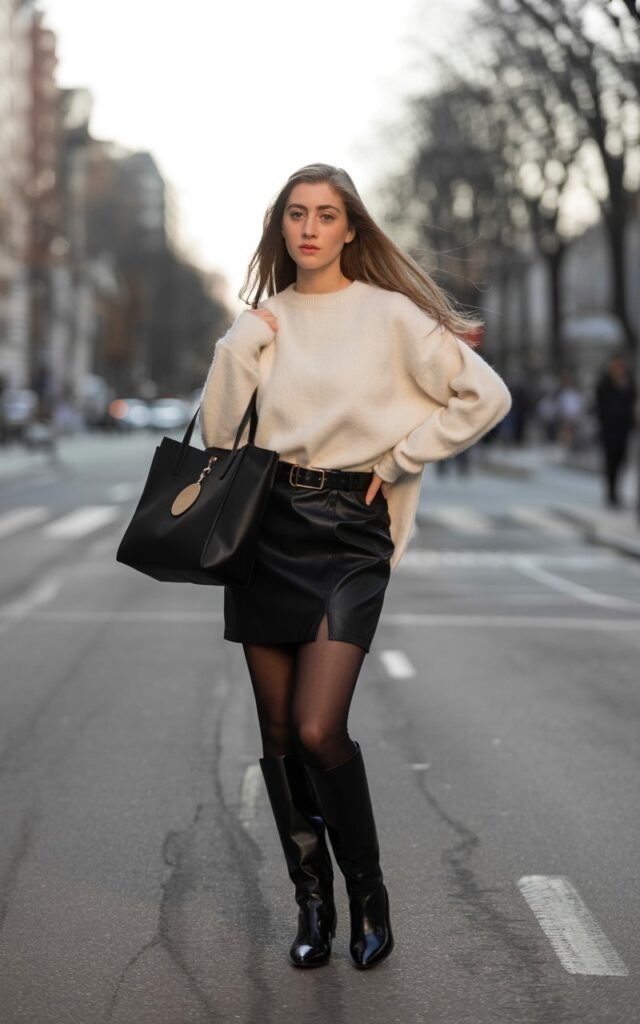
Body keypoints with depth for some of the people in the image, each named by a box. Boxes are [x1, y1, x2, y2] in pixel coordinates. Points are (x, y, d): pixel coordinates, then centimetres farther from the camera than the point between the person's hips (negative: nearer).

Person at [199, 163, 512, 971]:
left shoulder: (388, 315, -1)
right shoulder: (260, 321, 12)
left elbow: (485, 396, -4)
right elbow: (220, 432, 5)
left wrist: (400, 460, -3)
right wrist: (240, 350, -6)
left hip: (348, 532, -4)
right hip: (267, 526, 4)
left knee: (318, 730, -14)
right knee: (278, 732, 5)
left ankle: (368, 892, 8)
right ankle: (312, 905, 19)